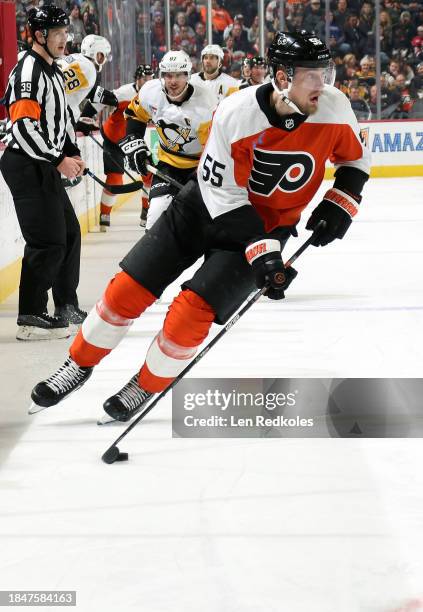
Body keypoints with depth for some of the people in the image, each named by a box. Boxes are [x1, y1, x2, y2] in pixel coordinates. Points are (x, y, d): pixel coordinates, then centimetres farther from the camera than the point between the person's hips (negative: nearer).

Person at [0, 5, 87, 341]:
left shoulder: (54, 71, 16)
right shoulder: (28, 71, -17)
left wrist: (73, 153, 14)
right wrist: (59, 160, -22)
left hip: (45, 165, 10)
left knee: (70, 234, 15)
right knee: (48, 242, -12)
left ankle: (67, 307, 26)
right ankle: (31, 318, -6)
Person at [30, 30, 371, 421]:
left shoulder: (333, 107, -20)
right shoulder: (236, 114, -27)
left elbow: (356, 158, 2)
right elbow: (225, 195, -23)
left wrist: (341, 203, -12)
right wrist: (261, 254, -30)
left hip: (270, 224, 0)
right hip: (210, 203, 0)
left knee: (195, 309, -14)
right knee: (128, 287, -1)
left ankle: (146, 388, 11)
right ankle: (80, 365, 22)